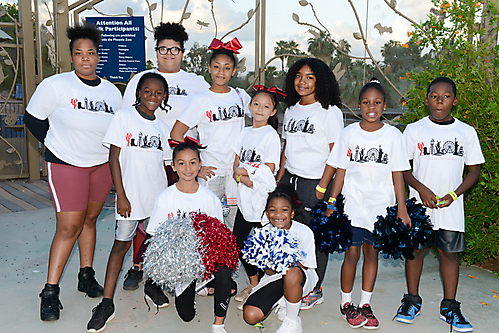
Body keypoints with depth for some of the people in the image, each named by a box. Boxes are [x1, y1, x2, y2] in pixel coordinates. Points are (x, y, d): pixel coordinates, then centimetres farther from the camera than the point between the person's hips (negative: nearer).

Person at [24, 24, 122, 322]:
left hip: (103, 164, 4)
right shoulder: (55, 85, -10)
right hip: (66, 164, -4)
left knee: (90, 219, 14)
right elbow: (33, 119, -2)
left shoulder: (111, 91, 3)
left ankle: (87, 275, 28)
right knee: (69, 227, -6)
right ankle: (50, 292, 6)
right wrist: (59, 145, -1)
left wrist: (112, 155, 6)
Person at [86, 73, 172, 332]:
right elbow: (114, 158, -6)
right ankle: (107, 303, 8)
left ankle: (152, 284, 34)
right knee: (121, 244, -1)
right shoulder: (124, 117, -3)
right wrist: (121, 195, -11)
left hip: (159, 195, 4)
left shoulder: (162, 127, 10)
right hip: (130, 196, -4)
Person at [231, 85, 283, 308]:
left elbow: (268, 172, -13)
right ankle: (253, 284, 30)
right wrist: (244, 178, -10)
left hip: (261, 201, -7)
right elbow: (236, 165, 9)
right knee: (239, 242, 11)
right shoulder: (245, 132, 11)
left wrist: (244, 171, -12)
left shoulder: (271, 136, -8)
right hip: (244, 199, 7)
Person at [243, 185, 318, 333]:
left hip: (302, 279, -3)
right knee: (250, 316, -17)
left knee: (292, 273, -41)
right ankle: (281, 302, 14)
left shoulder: (304, 232, -18)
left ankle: (292, 321, -15)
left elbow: (304, 267, -15)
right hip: (275, 278, 3)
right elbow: (269, 272, -6)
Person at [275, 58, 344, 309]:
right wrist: (279, 179, 13)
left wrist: (323, 187, -13)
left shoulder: (330, 112, -5)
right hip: (290, 179, 5)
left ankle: (314, 290, 21)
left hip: (315, 182, -5)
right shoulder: (291, 110, 14)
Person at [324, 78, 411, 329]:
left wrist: (402, 209, -2)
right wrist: (331, 203, 1)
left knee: (371, 253, 10)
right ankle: (346, 303, 18)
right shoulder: (350, 133, 1)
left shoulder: (393, 135, 0)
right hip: (353, 203, -1)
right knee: (352, 254, -2)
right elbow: (340, 171, 3)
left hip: (381, 205, 1)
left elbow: (397, 175, 1)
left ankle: (365, 304, 24)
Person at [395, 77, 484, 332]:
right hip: (419, 204, -1)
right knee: (415, 249, 6)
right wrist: (421, 189, -12)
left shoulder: (467, 132, 3)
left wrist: (453, 195, -8)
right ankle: (412, 301, 23)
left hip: (451, 206, 1)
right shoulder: (414, 130, -1)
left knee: (449, 252, 7)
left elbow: (474, 170, 6)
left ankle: (449, 307, 22)